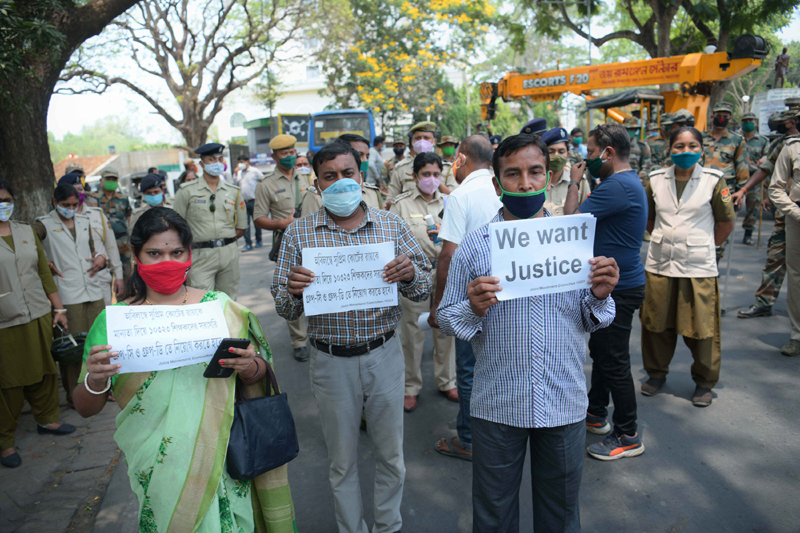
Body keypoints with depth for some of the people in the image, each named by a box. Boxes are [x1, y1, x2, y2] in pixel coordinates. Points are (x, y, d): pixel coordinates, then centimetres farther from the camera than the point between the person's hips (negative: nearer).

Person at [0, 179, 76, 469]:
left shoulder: (26, 231, 9)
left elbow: (44, 272, 13)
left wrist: (58, 308, 12)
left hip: (39, 317, 4)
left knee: (44, 372, 14)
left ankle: (47, 420, 34)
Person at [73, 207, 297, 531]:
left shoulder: (220, 307, -1)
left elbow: (257, 380, 6)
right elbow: (85, 410, 1)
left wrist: (249, 368, -17)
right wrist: (95, 381, -20)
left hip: (222, 457, 1)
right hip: (158, 466, 0)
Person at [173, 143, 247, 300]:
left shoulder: (234, 191, 11)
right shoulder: (187, 192, 2)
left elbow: (241, 228, 13)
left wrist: (222, 240, 4)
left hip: (229, 253, 3)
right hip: (201, 255, -3)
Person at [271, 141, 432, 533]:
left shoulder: (392, 225, -1)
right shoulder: (298, 234, -3)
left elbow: (424, 290, 1)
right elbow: (285, 310, -2)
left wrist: (410, 274, -22)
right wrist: (293, 292, -25)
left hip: (384, 356, 1)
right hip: (331, 363, 0)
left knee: (391, 455, 16)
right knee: (342, 462, 16)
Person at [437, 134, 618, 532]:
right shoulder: (473, 246, -6)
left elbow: (590, 322, 5)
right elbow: (445, 319, -1)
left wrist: (600, 296, -16)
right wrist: (474, 309, -22)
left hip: (565, 404, 2)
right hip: (497, 406, -1)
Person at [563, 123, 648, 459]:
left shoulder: (619, 185, -23)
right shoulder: (627, 181, 13)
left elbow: (572, 218, -21)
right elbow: (593, 216, 17)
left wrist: (574, 182, -8)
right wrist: (581, 183, 8)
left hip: (619, 289, -11)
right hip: (611, 284, 11)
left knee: (614, 362, -1)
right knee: (601, 352, 21)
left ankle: (628, 437, 13)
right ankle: (595, 414, 37)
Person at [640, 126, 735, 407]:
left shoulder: (714, 180, -3)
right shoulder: (656, 180, 4)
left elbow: (726, 222, 5)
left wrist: (704, 246, 6)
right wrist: (665, 240, 11)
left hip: (698, 267, -2)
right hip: (659, 264, 3)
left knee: (701, 327, 3)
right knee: (656, 323, 11)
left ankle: (705, 381, 24)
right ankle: (657, 372, 31)